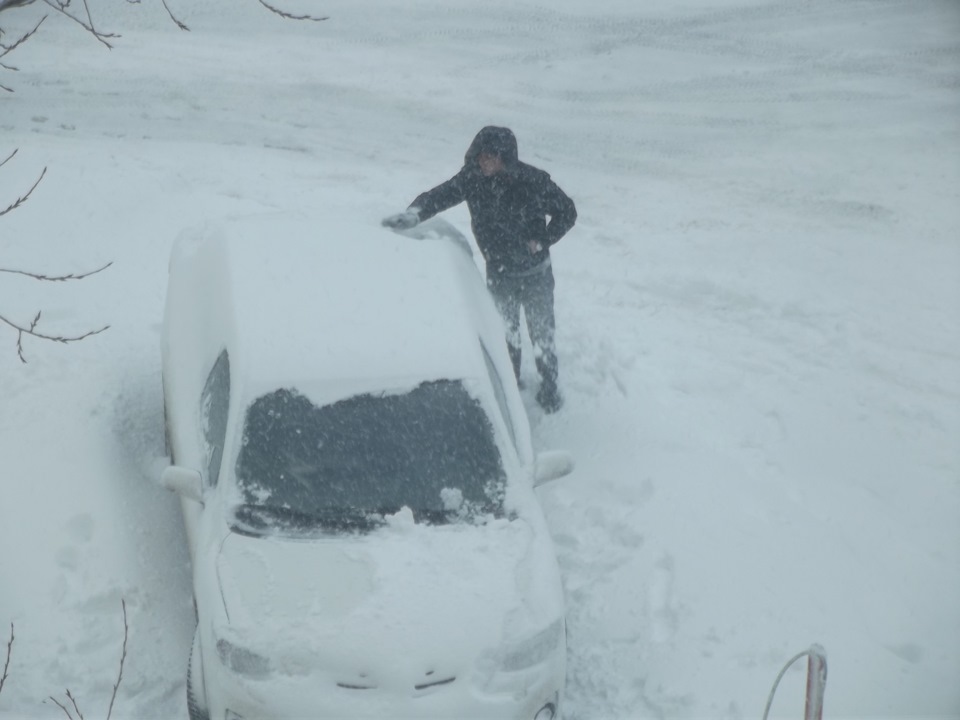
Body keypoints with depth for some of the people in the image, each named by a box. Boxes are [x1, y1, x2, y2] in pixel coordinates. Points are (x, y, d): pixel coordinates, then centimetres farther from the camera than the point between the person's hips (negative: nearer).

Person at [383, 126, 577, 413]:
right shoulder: (472, 179, -16)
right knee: (504, 331, 20)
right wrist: (414, 213, -42)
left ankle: (549, 385, 34)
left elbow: (567, 212, -11)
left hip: (535, 273, -3)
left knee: (542, 333, 12)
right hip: (499, 273, 3)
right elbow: (440, 195, -22)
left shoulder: (533, 181, -24)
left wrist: (542, 241, -18)